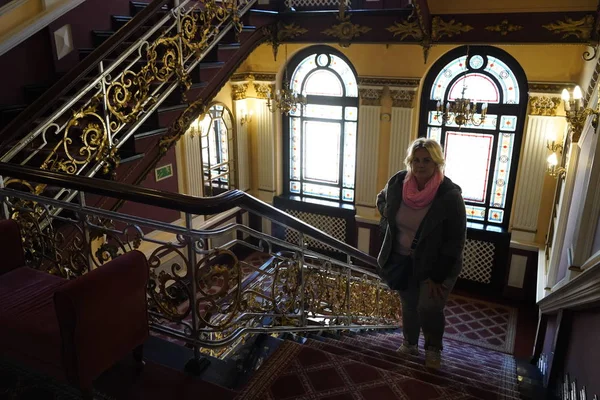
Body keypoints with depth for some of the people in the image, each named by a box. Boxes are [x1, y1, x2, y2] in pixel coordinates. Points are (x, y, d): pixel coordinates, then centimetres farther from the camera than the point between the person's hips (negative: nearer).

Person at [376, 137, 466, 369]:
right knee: (408, 305, 16)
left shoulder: (450, 195, -24)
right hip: (402, 259, 4)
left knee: (429, 308, -10)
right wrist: (389, 220, -5)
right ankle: (410, 343, 42)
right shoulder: (397, 182, -12)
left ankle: (433, 349, 20)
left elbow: (455, 242, -18)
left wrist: (438, 276, -17)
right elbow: (382, 200, 13)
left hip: (436, 264, -4)